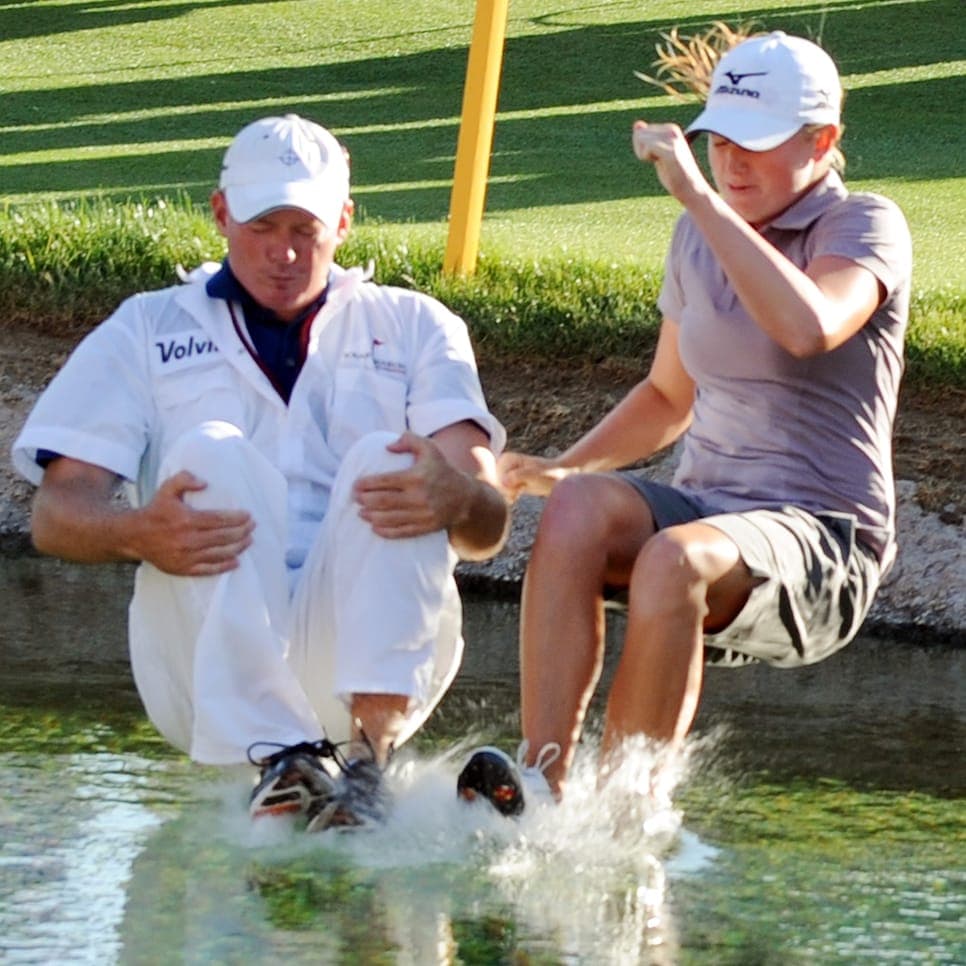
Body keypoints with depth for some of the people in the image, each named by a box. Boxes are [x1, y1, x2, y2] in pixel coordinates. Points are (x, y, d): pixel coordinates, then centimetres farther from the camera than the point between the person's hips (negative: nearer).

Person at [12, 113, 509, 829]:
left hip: (369, 659, 0)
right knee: (211, 453, -23)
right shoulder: (148, 331, 19)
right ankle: (280, 762, -41)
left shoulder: (413, 327, 18)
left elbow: (488, 527, 3)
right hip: (210, 678, 0)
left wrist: (454, 498, -24)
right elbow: (56, 514, 5)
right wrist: (137, 535, -20)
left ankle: (368, 760, -41)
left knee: (388, 458, -23)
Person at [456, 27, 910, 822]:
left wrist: (697, 196, -28)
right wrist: (564, 466, 13)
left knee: (675, 559, -37)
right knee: (577, 507, -27)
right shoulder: (704, 236, 14)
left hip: (825, 545, -6)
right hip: (705, 509, 6)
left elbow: (808, 328, -28)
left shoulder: (866, 227, -5)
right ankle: (541, 780, -35)